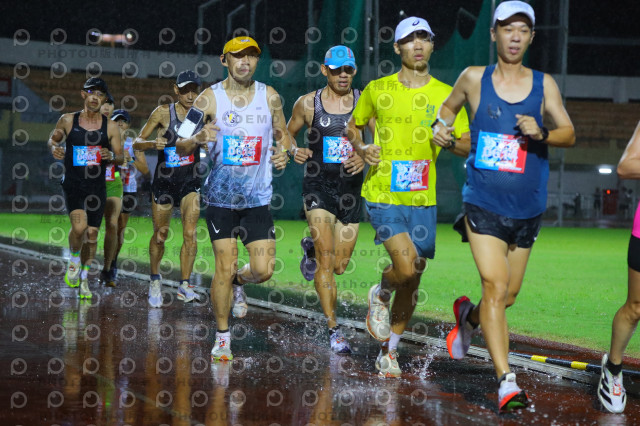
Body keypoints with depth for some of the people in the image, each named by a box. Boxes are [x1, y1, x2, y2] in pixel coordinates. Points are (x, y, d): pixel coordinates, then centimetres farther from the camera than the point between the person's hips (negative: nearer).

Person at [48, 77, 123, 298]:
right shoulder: (67, 120, -1)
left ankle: (84, 277, 24)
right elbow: (53, 139, 14)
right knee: (79, 226, -22)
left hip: (97, 187, 2)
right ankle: (74, 260, 8)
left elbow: (120, 157, 6)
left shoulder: (110, 127, 1)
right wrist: (54, 148, -9)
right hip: (73, 184, -2)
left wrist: (111, 156, -17)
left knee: (92, 233, 5)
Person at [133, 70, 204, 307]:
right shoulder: (163, 112, -7)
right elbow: (137, 143, -4)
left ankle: (185, 285, -7)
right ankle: (155, 280, 31)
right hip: (164, 181, -1)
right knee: (160, 235, 10)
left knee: (190, 233, -13)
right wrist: (153, 143, -25)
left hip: (190, 183, 1)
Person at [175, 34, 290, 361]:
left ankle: (237, 283, 31)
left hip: (258, 198, 2)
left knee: (263, 269, -6)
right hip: (220, 198, -2)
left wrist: (283, 152, -10)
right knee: (224, 266, -6)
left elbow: (283, 134, 14)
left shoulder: (270, 97, 1)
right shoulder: (209, 98, -6)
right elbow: (181, 148, -4)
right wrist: (198, 139, -27)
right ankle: (222, 338, 10)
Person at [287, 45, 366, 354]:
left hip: (351, 186, 2)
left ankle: (312, 249, 43)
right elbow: (287, 134, 14)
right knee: (326, 259, -15)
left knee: (339, 266, 8)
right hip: (318, 185, -2)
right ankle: (333, 329, -9)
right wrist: (294, 151, -8)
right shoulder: (308, 103, 1)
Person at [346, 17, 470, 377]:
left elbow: (468, 145, 7)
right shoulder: (378, 90, 3)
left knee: (412, 283, 7)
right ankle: (380, 295, 14)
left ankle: (389, 352, 25)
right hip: (383, 194, -2)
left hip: (424, 199, 2)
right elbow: (354, 126, 17)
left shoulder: (446, 95, 4)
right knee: (406, 266, -21)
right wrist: (362, 149, -4)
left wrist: (451, 142, -16)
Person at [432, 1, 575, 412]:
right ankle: (506, 381, -18)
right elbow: (450, 105, 21)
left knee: (509, 295, 13)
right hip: (483, 204, -3)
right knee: (495, 287, -17)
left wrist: (541, 134, -17)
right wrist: (442, 125, -1)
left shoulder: (544, 84, 4)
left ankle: (469, 316, 47)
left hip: (527, 208, 3)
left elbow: (570, 134, 3)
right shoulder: (474, 78, 2)